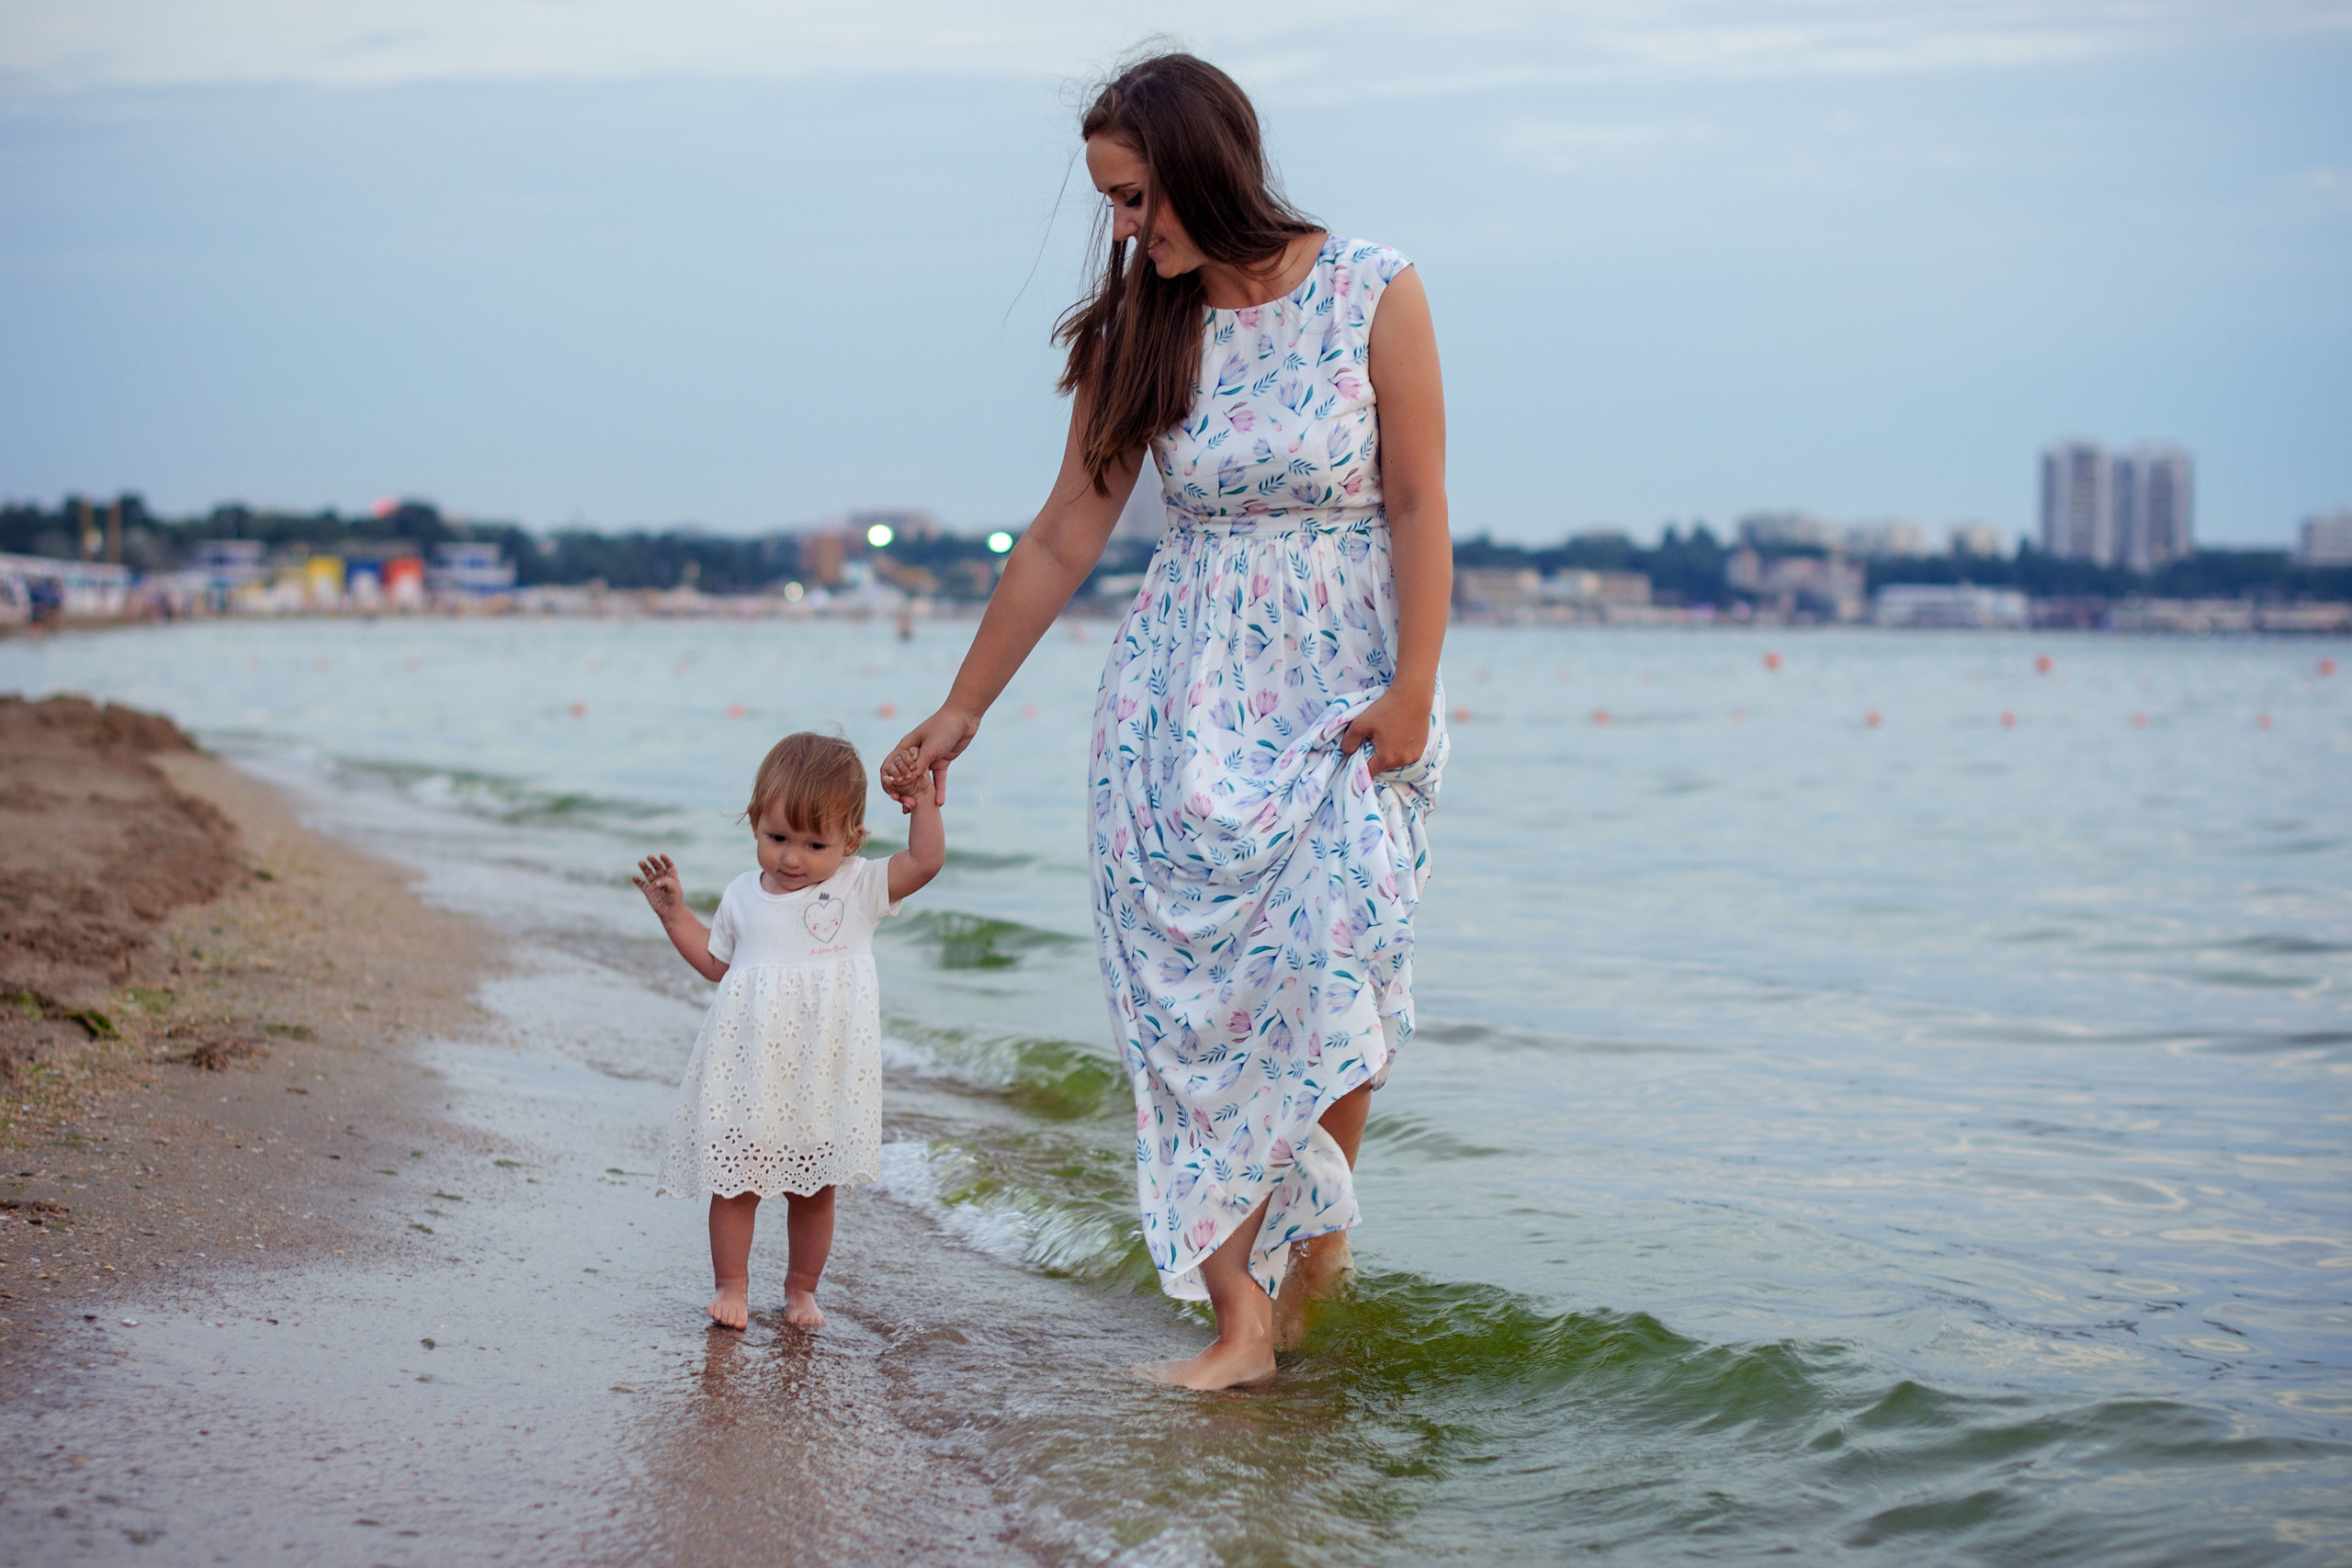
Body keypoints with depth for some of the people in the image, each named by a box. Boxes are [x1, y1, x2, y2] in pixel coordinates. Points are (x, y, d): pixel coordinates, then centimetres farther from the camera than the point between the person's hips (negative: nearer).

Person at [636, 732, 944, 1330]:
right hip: (748, 1070, 2)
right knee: (734, 1179, 3)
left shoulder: (859, 888, -4)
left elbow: (925, 859, -14)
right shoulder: (743, 897, 4)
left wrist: (922, 794, -20)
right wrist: (675, 914, 16)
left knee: (814, 1186, 9)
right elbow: (717, 962, 19)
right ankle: (732, 1287, 16)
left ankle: (801, 1290, 24)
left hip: (821, 1075, -1)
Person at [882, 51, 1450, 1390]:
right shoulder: (1138, 330, 4)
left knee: (1327, 956, -15)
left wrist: (1412, 691, -12)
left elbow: (1417, 505, -4)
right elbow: (1064, 539, 8)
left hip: (1347, 691, -2)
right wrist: (961, 713, 10)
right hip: (1186, 700, 3)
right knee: (1192, 985, -6)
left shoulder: (1375, 295, -5)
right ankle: (1239, 1317, -5)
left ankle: (1322, 1221, 12)